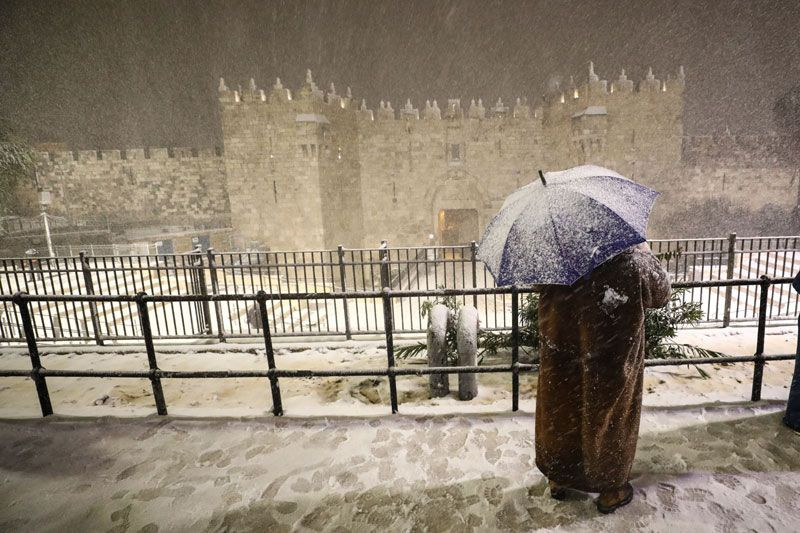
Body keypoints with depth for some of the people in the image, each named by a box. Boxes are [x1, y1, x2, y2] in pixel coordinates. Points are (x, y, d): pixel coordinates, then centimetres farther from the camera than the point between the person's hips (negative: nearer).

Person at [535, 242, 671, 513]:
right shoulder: (632, 262, -22)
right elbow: (661, 293, -2)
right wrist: (645, 252, 12)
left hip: (559, 362, 3)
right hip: (610, 367, -3)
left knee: (560, 414, 21)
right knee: (608, 419, 19)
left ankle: (558, 478, 41)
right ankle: (610, 489, 40)